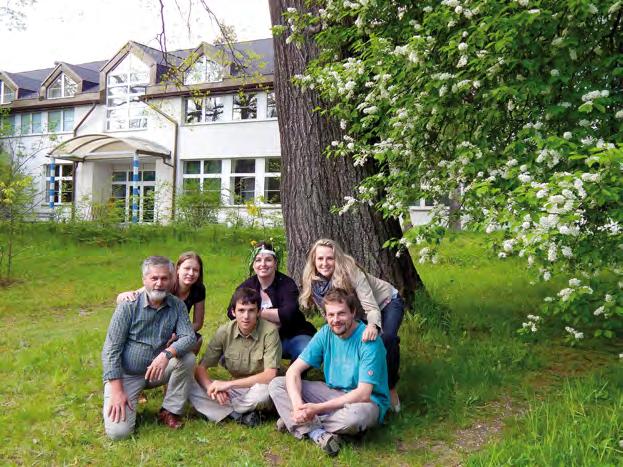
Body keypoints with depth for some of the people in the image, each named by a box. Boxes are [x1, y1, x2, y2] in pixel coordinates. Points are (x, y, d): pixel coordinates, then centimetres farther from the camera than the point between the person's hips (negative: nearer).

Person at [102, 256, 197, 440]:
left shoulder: (177, 305, -5)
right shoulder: (129, 306, -14)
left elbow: (189, 337, -14)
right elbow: (111, 349, -14)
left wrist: (167, 353, -35)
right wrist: (117, 391, -21)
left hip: (156, 371, 3)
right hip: (125, 374, -3)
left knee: (187, 358, -22)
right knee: (118, 430, -19)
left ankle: (169, 411, -4)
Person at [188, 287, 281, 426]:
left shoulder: (269, 331, -18)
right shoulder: (224, 331, -6)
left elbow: (270, 375, -24)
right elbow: (200, 368, -4)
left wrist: (229, 384, -25)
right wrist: (211, 387, -26)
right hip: (235, 391, 3)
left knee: (265, 389, -38)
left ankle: (223, 410, -11)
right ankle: (239, 414, -18)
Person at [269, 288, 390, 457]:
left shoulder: (368, 341, -21)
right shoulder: (325, 333, -5)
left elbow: (363, 394, -26)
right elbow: (294, 370, -8)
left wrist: (317, 408, -29)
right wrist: (297, 404, -27)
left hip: (366, 401, -5)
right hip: (332, 392, 5)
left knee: (356, 415, -42)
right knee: (276, 384, -8)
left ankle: (301, 424, -15)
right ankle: (318, 433, -24)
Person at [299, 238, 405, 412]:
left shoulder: (350, 271, -34)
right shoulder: (314, 283, -19)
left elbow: (371, 307, -40)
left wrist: (373, 325, -60)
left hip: (387, 302, -5)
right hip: (358, 312, 6)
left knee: (387, 339, -32)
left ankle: (391, 387, -13)